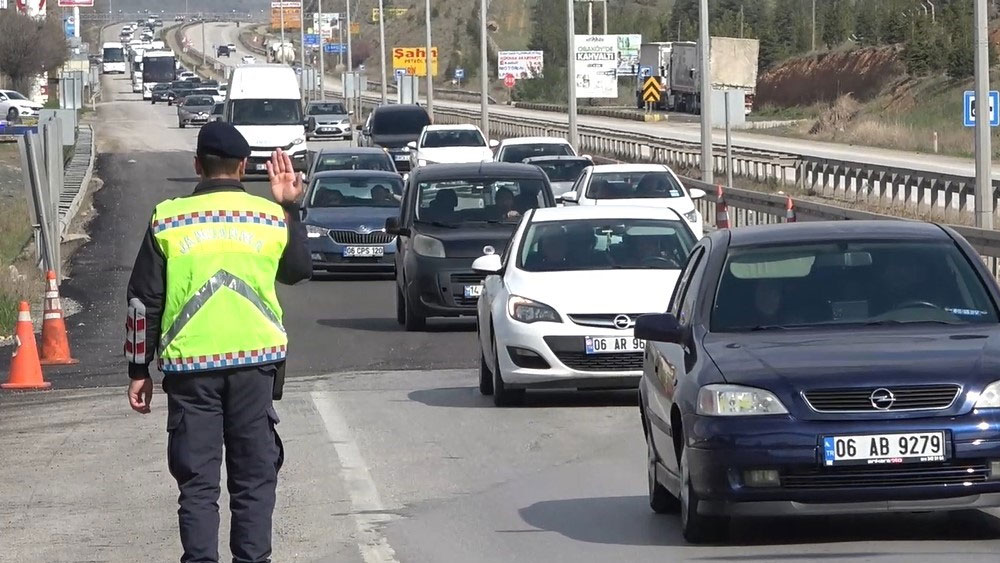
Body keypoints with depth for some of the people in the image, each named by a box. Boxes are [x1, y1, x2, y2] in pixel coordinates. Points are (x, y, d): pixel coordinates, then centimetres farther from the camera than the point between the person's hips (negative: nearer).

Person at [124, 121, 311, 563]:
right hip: (256, 360, 1)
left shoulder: (168, 219, -1)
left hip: (189, 364, -1)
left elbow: (143, 301, 0)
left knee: (197, 482, 3)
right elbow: (298, 272, 19)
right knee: (254, 477, 8)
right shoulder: (269, 216, 1)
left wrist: (139, 369, 7)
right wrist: (290, 209, 21)